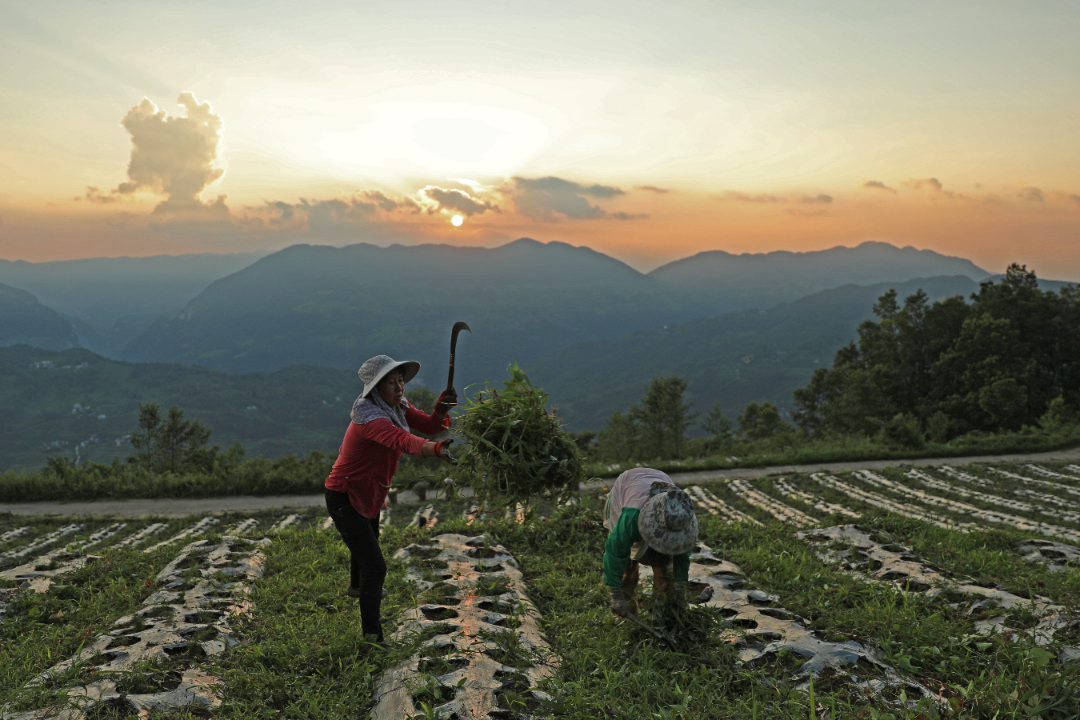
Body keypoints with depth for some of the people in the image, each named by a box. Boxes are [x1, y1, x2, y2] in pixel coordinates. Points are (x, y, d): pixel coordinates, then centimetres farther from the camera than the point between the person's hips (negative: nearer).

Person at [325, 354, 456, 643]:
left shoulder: (397, 405, -7)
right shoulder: (370, 417, -34)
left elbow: (429, 426, -15)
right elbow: (401, 440, -53)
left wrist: (441, 410, -37)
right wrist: (434, 449, -72)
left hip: (368, 493, 10)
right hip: (344, 498, -10)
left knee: (368, 541, 35)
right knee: (375, 567, -14)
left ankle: (356, 587, 65)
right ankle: (372, 636, -3)